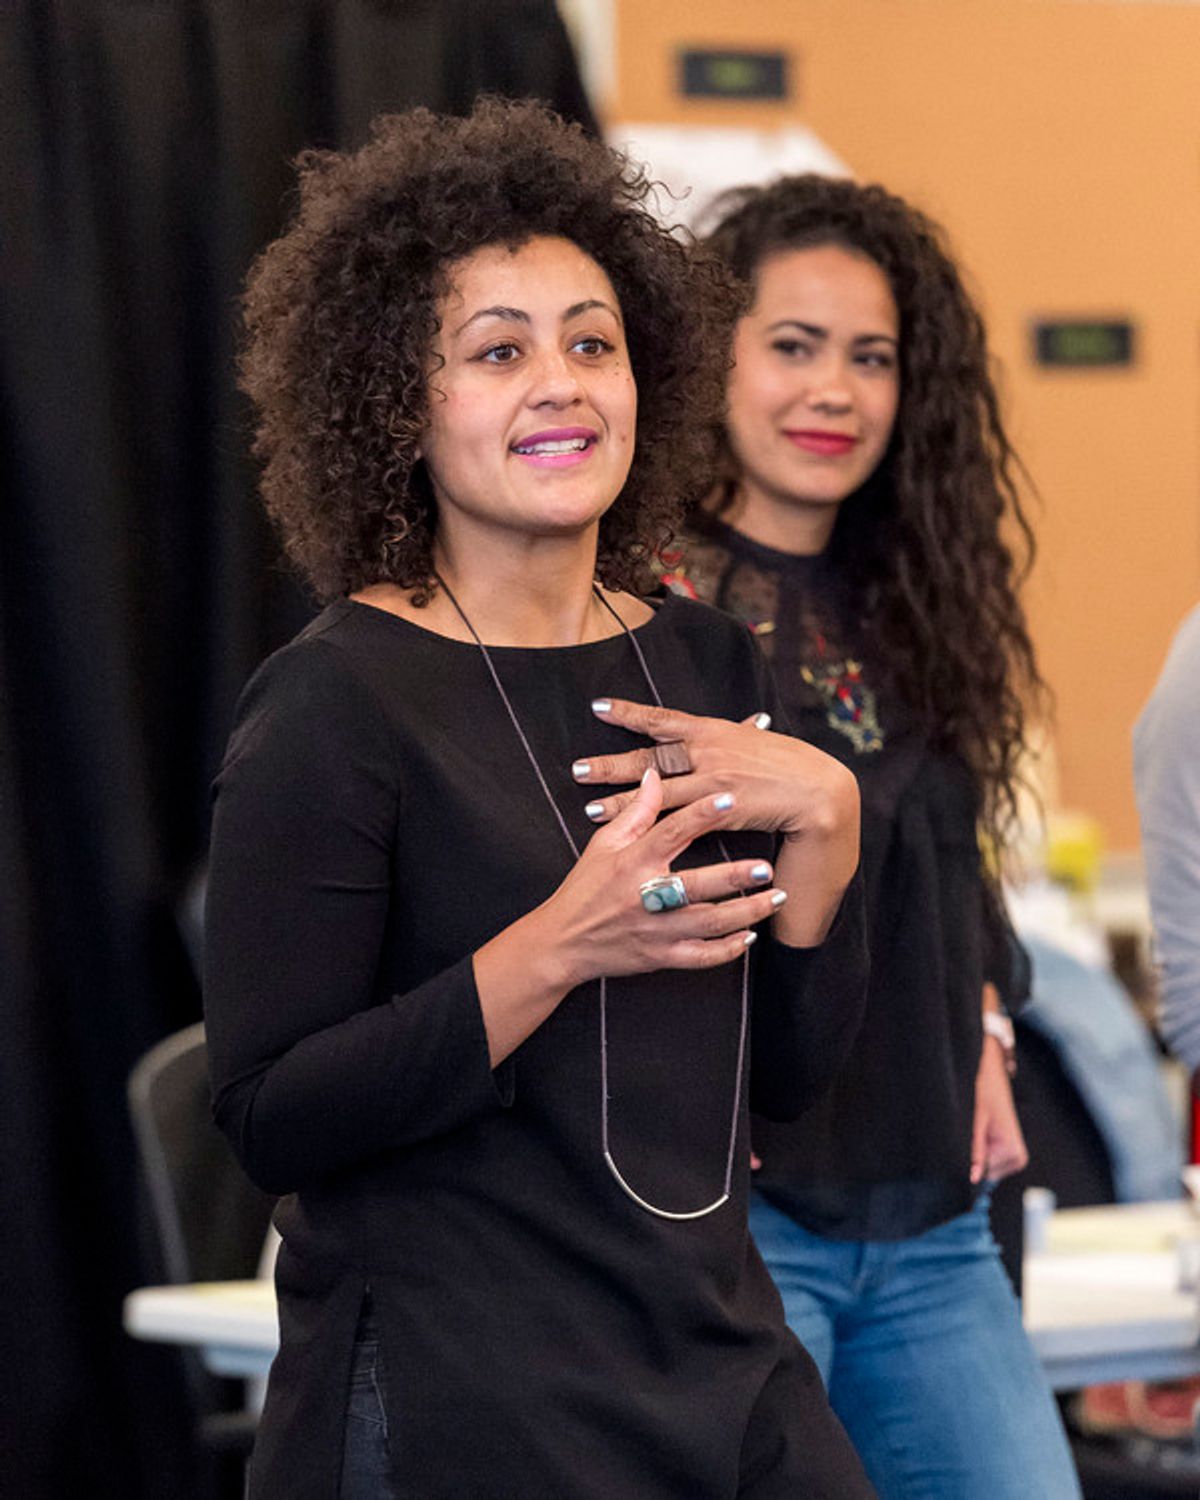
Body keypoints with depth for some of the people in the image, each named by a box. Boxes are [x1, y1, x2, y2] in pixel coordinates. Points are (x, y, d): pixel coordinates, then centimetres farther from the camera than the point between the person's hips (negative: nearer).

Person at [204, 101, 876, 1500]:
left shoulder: (705, 665, 6)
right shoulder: (334, 702, -12)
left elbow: (784, 1068, 8)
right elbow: (271, 1121, -17)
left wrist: (822, 824, -8)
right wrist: (559, 947, -26)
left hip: (728, 1372, 6)